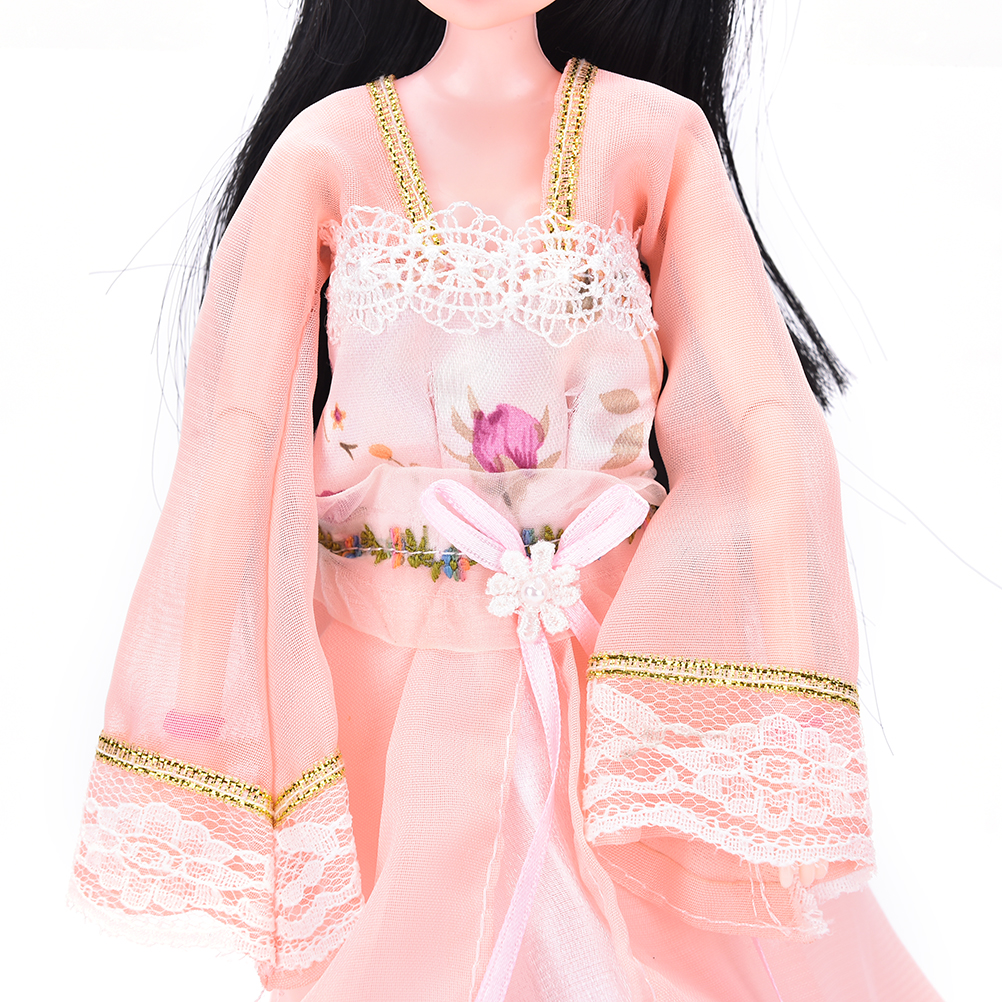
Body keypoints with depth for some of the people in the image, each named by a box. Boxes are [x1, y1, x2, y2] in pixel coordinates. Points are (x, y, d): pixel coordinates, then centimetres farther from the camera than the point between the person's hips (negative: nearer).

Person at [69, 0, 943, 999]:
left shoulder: (655, 135, -3)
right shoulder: (326, 147, -2)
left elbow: (769, 421, -9)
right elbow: (239, 426, -5)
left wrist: (783, 732, -16)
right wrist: (199, 688, -9)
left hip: (612, 651, 1)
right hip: (387, 665, 0)